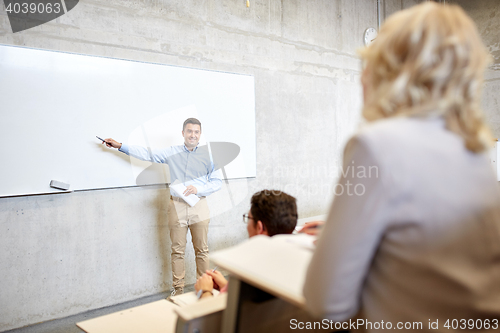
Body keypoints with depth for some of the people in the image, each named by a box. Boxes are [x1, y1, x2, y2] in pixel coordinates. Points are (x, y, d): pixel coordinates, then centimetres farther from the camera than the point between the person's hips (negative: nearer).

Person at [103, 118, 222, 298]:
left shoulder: (208, 154, 2)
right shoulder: (172, 152, 8)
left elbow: (217, 182, 2)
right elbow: (148, 154, 12)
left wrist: (197, 189, -13)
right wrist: (120, 146, 11)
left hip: (199, 206, -1)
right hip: (177, 206, 1)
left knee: (201, 250, 4)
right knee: (177, 250, 6)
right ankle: (178, 288, 19)